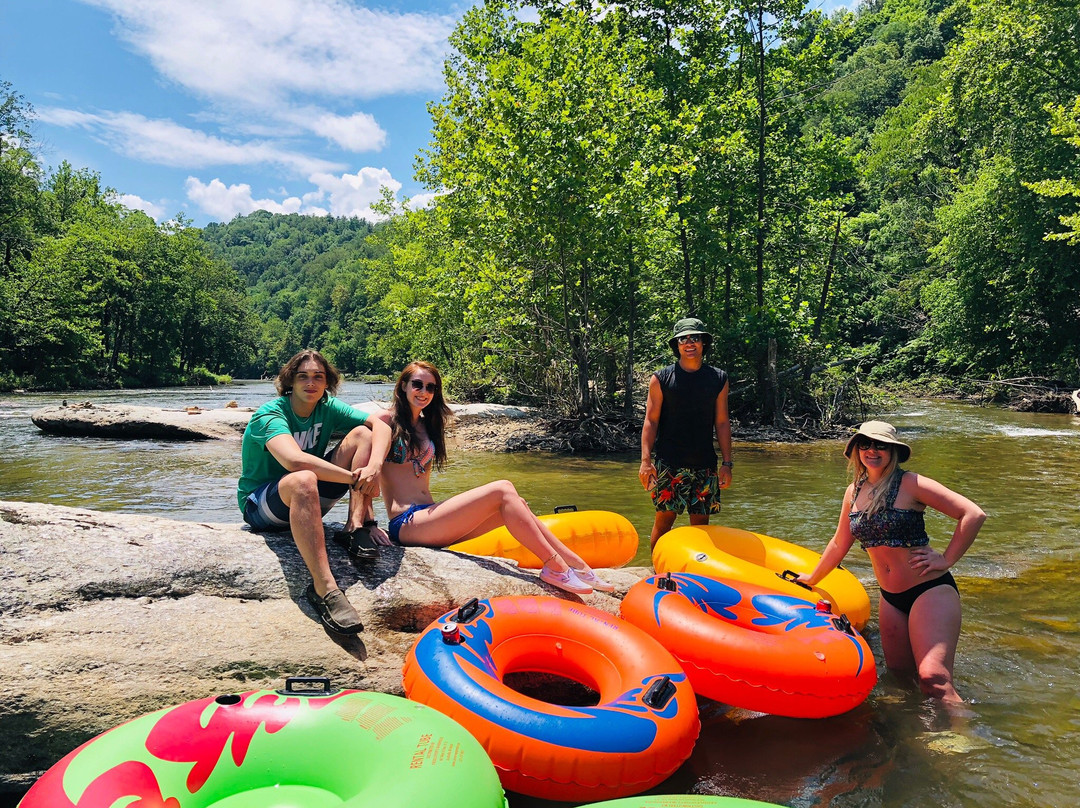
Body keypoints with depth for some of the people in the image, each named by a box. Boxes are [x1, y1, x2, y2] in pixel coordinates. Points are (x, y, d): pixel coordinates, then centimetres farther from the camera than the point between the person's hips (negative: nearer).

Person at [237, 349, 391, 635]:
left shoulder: (327, 408, -1)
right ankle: (323, 588, -49)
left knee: (362, 434, -10)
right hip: (260, 507, -6)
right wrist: (353, 478, -37)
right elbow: (294, 460, -40)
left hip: (307, 502, 6)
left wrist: (374, 466, -32)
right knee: (303, 480, -43)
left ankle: (357, 525, -24)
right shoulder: (270, 415, -20)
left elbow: (381, 426, -12)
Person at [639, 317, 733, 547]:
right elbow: (651, 421, 0)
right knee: (664, 518, -2)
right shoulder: (661, 379, 2)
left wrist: (727, 463, 5)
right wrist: (646, 461, -8)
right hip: (668, 464, -2)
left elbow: (722, 423, 10)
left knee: (701, 521, 6)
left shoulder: (718, 379, 9)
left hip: (704, 464, 2)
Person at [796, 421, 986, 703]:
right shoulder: (854, 492, 8)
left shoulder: (909, 483, -10)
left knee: (933, 679, -19)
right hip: (890, 599, 7)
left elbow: (974, 515, -14)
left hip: (930, 590, -6)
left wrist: (946, 560, -13)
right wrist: (811, 579, 29)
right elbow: (839, 544, 20)